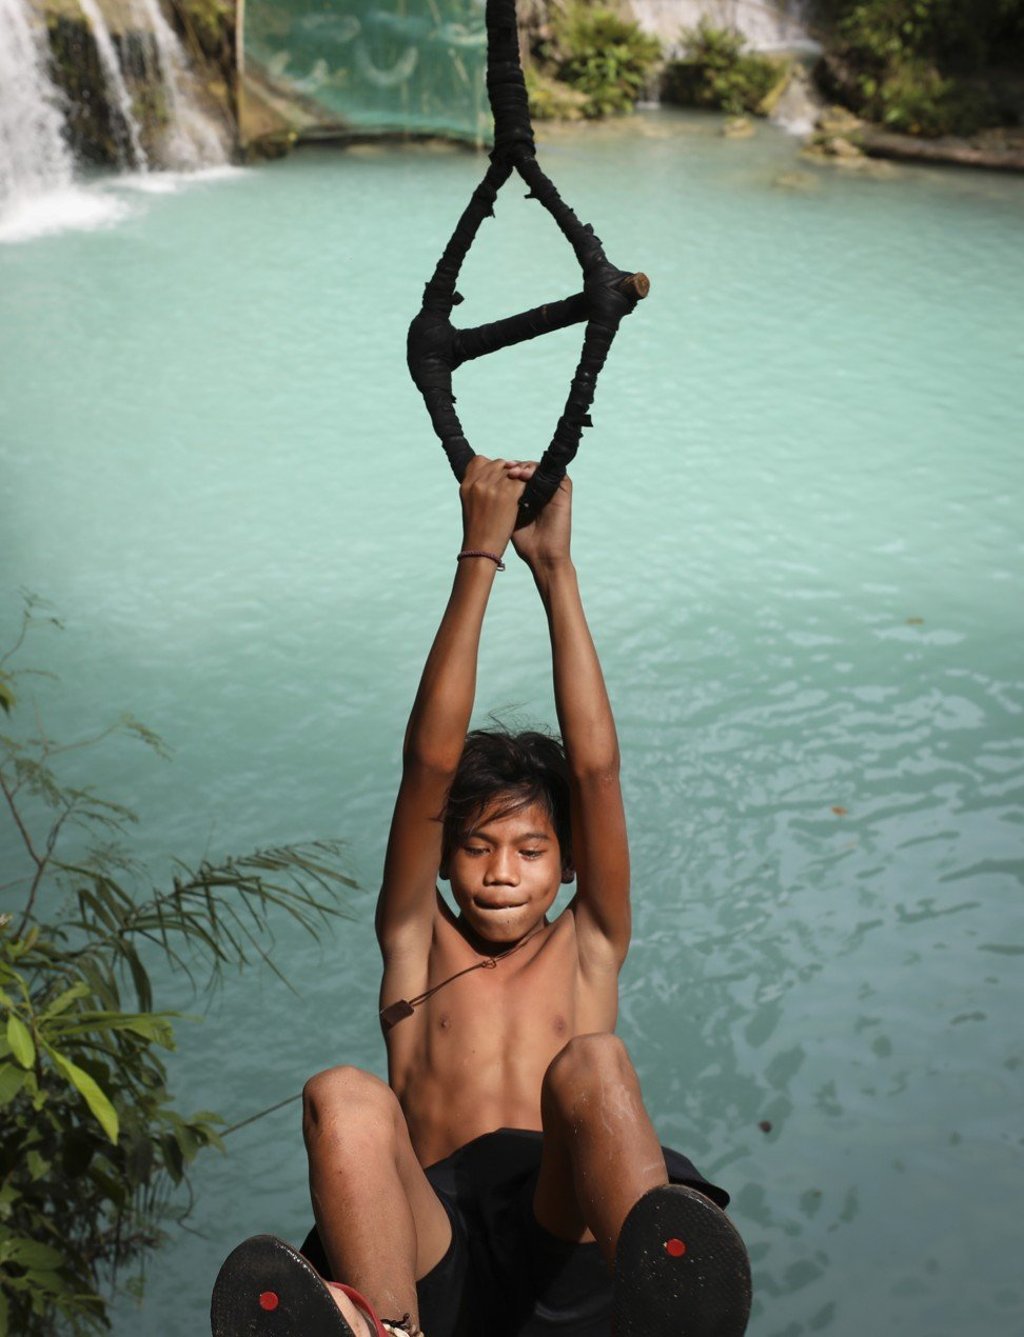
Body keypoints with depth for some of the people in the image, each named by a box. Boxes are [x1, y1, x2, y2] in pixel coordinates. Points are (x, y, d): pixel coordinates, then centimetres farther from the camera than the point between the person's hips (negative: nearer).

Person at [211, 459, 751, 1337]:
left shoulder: (586, 951, 22)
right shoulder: (418, 947, 22)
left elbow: (596, 765, 12)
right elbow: (430, 763, 11)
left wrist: (554, 565, 11)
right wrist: (481, 558, 9)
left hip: (573, 1256, 0)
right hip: (441, 1264, 0)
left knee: (592, 1063, -28)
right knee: (342, 1097, -27)